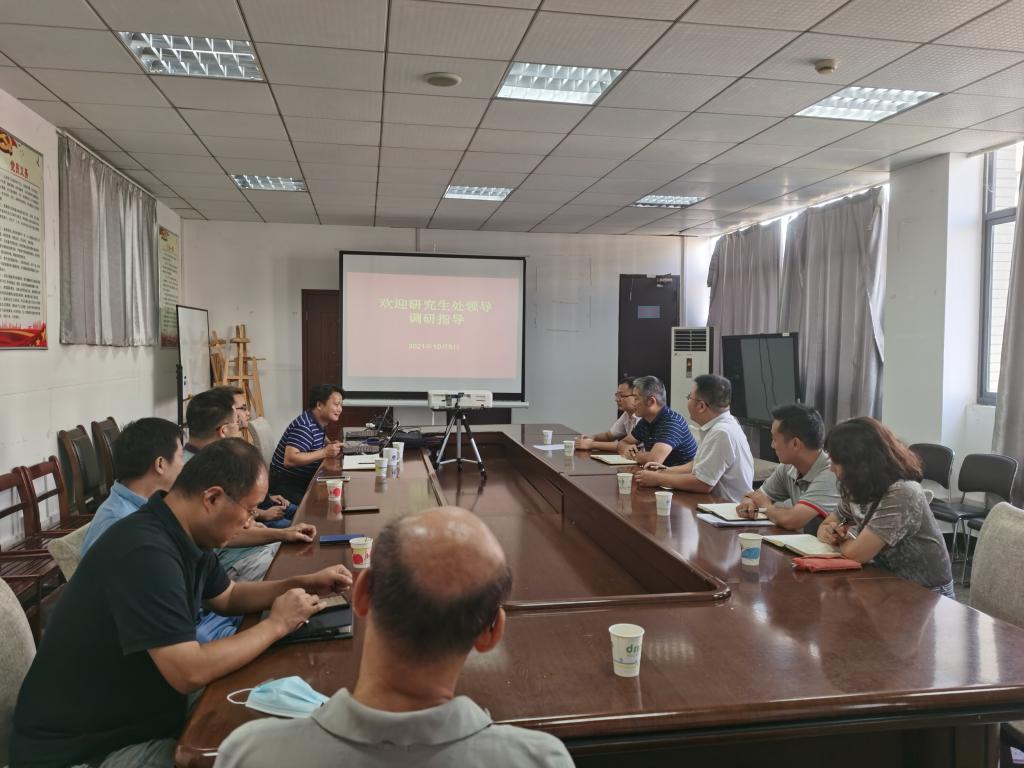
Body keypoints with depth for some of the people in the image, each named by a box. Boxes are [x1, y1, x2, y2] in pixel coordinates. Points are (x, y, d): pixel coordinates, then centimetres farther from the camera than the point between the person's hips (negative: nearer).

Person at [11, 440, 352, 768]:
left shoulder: (186, 536, 0)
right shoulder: (145, 552, -30)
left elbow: (228, 597, 17)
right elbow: (190, 672, -32)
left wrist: (302, 584, 4)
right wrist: (276, 625, -19)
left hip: (140, 719, 9)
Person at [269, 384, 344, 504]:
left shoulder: (321, 423, 4)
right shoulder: (305, 426, -23)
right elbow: (289, 460, -33)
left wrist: (331, 445, 3)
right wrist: (325, 452, -31)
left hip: (304, 480, 9)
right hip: (285, 482, -9)